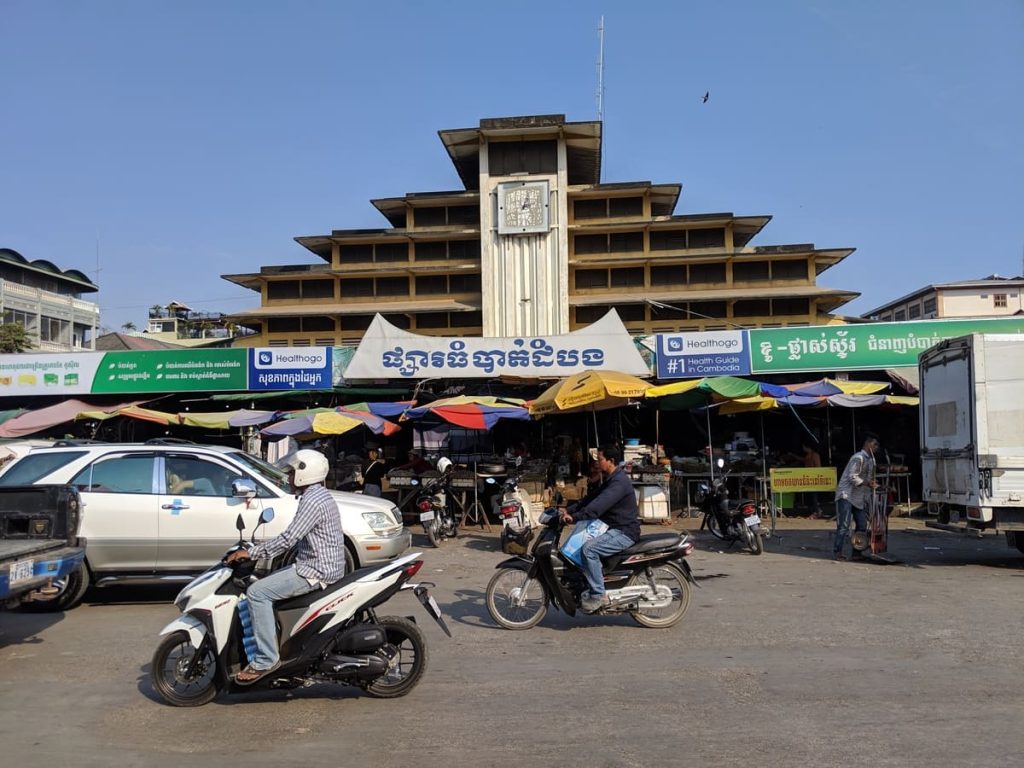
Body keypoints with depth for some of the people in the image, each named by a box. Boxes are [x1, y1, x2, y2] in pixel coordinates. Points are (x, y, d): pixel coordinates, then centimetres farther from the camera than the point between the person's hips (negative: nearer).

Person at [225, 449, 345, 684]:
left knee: (257, 593, -16)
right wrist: (258, 550, 18)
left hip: (316, 571, -11)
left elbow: (288, 539, -23)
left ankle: (266, 659, -14)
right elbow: (296, 538, 21)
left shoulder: (312, 501, -18)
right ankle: (271, 643, 23)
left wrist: (250, 552, -17)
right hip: (319, 565, 11)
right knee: (264, 585, 19)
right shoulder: (318, 495, 15)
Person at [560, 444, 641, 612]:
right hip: (615, 529, 11)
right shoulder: (610, 480, 16)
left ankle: (598, 595, -20)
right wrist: (569, 510, 6)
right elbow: (591, 498, 16)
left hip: (625, 532, -11)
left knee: (589, 549, -27)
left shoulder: (619, 482, -19)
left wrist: (575, 517, -32)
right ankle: (592, 589, 18)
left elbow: (598, 505, -30)